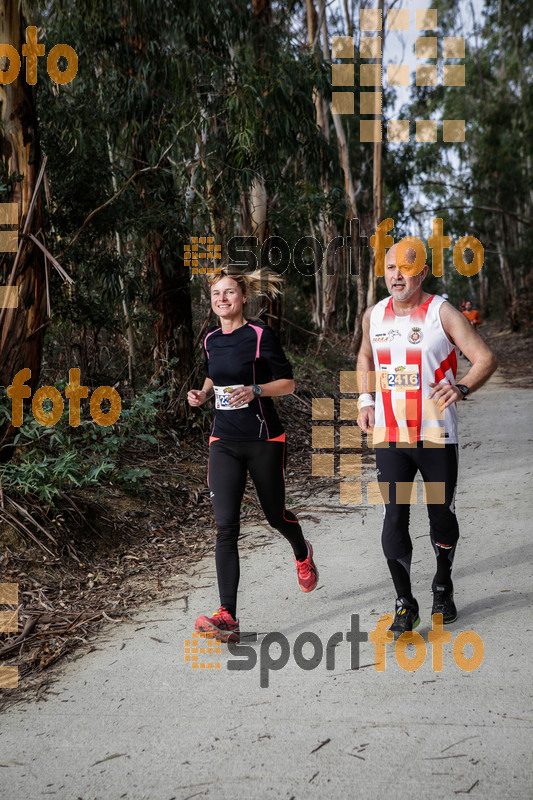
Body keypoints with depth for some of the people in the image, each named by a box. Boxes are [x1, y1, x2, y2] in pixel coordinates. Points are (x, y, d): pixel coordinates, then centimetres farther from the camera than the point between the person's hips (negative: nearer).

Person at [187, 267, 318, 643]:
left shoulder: (260, 335, -8)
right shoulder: (211, 339, 8)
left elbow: (288, 382, -6)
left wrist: (255, 390, -22)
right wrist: (203, 392, 6)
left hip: (264, 439, -3)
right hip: (224, 442, 4)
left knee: (276, 515, 14)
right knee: (226, 527, -8)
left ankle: (303, 555, 50)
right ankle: (228, 616, -10)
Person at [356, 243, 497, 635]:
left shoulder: (442, 312, -6)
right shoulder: (374, 315, 7)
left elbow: (486, 358, -8)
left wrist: (461, 388, -27)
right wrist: (366, 401, 12)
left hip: (437, 437, -2)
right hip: (389, 437, 2)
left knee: (442, 517, 9)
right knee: (394, 520, -4)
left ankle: (443, 588, 35)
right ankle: (405, 604, 9)